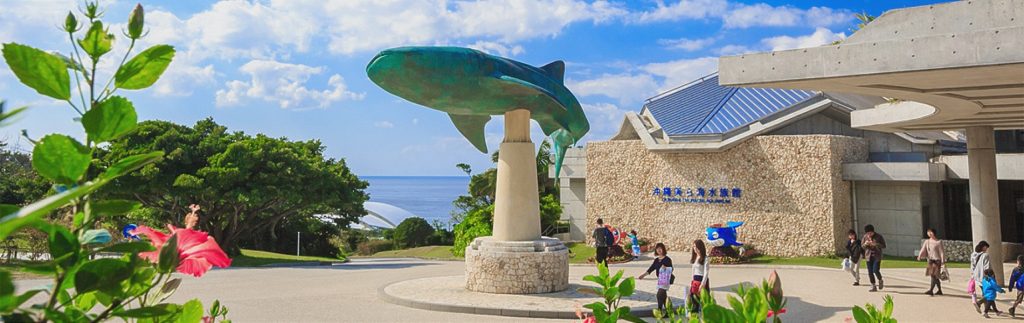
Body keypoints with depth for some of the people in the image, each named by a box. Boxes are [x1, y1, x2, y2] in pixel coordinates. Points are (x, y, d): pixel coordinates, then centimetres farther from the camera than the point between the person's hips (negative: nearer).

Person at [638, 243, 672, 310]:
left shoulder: (667, 259, -6)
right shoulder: (656, 260, 13)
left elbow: (671, 269, -11)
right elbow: (651, 269, 10)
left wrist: (666, 268, -31)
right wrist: (643, 275, 1)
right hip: (660, 280, 7)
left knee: (660, 294, -14)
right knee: (663, 295, 10)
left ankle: (659, 309, -12)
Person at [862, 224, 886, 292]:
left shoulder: (879, 236, -7)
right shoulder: (865, 236, 2)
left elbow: (883, 246, -8)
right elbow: (862, 246, 9)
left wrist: (875, 244, -23)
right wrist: (865, 244, -14)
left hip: (877, 256, -3)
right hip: (869, 256, 3)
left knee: (876, 270, -13)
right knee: (870, 272, 1)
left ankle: (880, 281, 18)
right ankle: (873, 287, 11)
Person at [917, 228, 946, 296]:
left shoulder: (938, 242, -7)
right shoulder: (927, 241, 9)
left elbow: (942, 252, -7)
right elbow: (923, 250, 2)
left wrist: (943, 261, -10)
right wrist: (919, 256, -15)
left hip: (937, 260, -6)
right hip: (930, 260, 6)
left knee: (933, 275, -14)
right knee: (935, 277, 12)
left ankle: (931, 290, -17)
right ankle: (940, 290, 24)